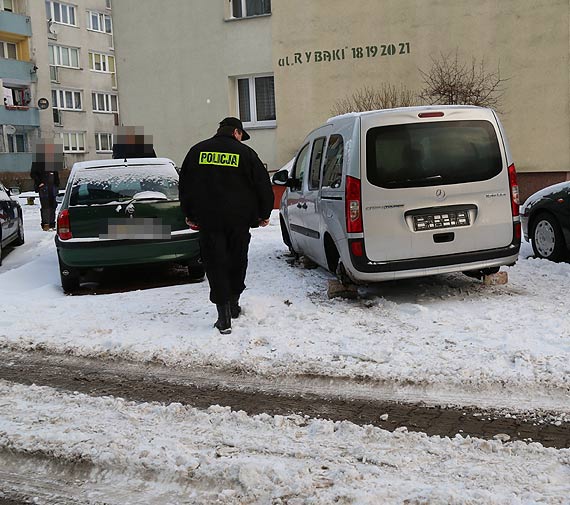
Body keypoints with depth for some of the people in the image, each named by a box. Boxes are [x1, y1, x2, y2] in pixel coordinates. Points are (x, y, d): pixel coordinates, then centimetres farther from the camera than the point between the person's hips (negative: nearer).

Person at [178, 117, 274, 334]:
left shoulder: (197, 151, 8)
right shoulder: (245, 153, 0)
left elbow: (184, 185, 13)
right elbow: (263, 185, 3)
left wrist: (189, 215, 22)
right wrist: (264, 214, 16)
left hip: (209, 220, 1)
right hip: (239, 220, -1)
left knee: (215, 265, 2)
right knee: (237, 262, 17)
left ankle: (224, 318, -1)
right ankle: (233, 305, 28)